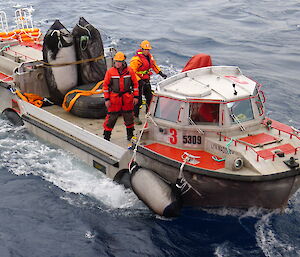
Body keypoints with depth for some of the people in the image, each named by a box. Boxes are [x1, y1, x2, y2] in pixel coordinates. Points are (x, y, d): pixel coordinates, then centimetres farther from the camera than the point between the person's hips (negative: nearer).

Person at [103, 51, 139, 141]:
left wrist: (136, 96, 3)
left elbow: (135, 84, 6)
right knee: (111, 117, -1)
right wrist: (106, 99, -4)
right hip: (114, 98, -1)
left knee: (129, 116, 14)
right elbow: (105, 85, 0)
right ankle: (106, 136, 11)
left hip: (127, 98, 2)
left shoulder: (130, 71, -2)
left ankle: (130, 134, 33)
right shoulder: (110, 71, -4)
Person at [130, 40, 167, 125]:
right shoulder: (136, 59, -20)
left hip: (146, 80, 8)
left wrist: (161, 73, 12)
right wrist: (139, 81, -30)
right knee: (138, 99, -5)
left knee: (149, 97, 13)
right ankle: (135, 117, 7)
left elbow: (154, 65, 22)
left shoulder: (149, 56, 6)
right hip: (138, 81, -8)